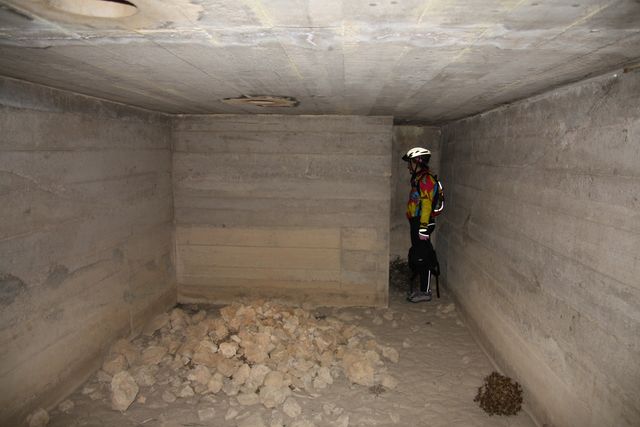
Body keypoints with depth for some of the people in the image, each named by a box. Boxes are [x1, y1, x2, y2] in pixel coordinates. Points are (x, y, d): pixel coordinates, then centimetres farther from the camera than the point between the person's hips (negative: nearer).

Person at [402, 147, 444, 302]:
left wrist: (423, 227, -26)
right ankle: (422, 288, 25)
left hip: (423, 222, -10)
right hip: (416, 222, 10)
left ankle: (425, 292, 4)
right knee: (416, 256, 15)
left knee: (422, 258, -5)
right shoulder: (418, 178, 17)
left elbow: (426, 205, -23)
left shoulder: (426, 179, -16)